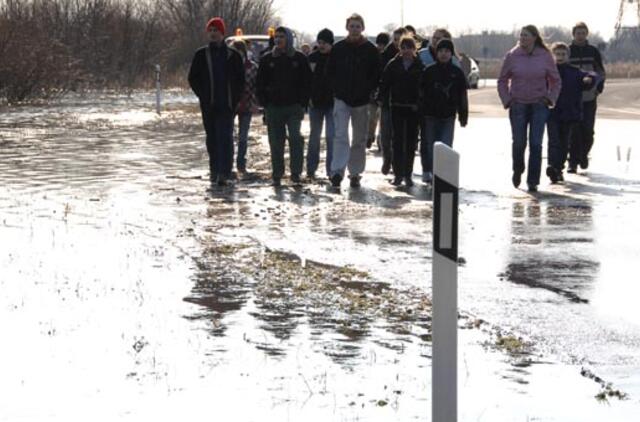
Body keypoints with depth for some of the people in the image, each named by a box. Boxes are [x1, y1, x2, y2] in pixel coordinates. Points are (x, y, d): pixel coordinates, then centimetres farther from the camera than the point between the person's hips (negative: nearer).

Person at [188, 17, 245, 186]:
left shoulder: (233, 55, 3)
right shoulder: (201, 55, 7)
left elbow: (240, 79, 8)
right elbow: (193, 78, 10)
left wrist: (235, 99, -2)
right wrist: (202, 96, -1)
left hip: (227, 104, -2)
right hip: (208, 105, 2)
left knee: (225, 137, -11)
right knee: (212, 139, 9)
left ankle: (224, 173, -15)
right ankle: (214, 171, 19)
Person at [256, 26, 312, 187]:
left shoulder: (299, 59, 4)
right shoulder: (268, 59, 8)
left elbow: (307, 83, 5)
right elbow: (260, 83, 11)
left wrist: (302, 103, -4)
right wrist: (264, 103, 1)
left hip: (294, 107, -2)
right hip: (274, 107, 2)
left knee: (295, 138, -15)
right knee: (276, 142, 3)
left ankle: (296, 172, -8)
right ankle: (277, 176, 10)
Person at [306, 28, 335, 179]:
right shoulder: (312, 57, 3)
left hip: (332, 103, -3)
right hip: (315, 102, 3)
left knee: (331, 136, -4)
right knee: (314, 136, 11)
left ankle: (331, 169, 1)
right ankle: (311, 169, 18)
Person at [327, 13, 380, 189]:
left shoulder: (370, 50, 1)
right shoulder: (338, 48, 2)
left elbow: (377, 74, 4)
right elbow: (330, 71, 9)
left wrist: (369, 90, -6)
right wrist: (337, 89, 0)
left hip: (362, 101, 1)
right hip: (342, 99, -1)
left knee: (360, 139, 8)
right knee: (341, 135, -14)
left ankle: (355, 173, 16)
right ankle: (337, 171, -20)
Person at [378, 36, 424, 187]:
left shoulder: (420, 66, 0)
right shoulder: (393, 65, 3)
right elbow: (384, 83, 4)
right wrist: (381, 99, -8)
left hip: (413, 108, 0)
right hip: (397, 107, 0)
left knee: (411, 141, 4)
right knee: (398, 140, 0)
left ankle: (408, 174, 11)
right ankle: (398, 174, 3)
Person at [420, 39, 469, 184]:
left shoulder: (457, 73, 3)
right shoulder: (428, 71, 0)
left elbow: (462, 96, 7)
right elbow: (421, 92, 2)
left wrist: (463, 116, 5)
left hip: (448, 117, 0)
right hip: (430, 115, 0)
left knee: (446, 147, -4)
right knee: (430, 145, 6)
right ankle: (427, 171, 18)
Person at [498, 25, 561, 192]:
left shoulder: (545, 56, -1)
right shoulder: (512, 56, -2)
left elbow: (555, 81, 11)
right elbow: (502, 81, 10)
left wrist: (550, 99, 2)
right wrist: (506, 100, 1)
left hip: (539, 105, 0)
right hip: (518, 106, 0)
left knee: (536, 144, -4)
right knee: (519, 143, 4)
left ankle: (533, 181, 1)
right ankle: (517, 171, 31)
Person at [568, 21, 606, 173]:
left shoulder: (593, 51, 7)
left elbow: (601, 72, 13)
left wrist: (599, 88, -1)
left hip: (589, 98, 1)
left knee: (588, 130, -3)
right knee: (574, 131, -5)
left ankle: (583, 155, 21)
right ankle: (573, 162, 1)